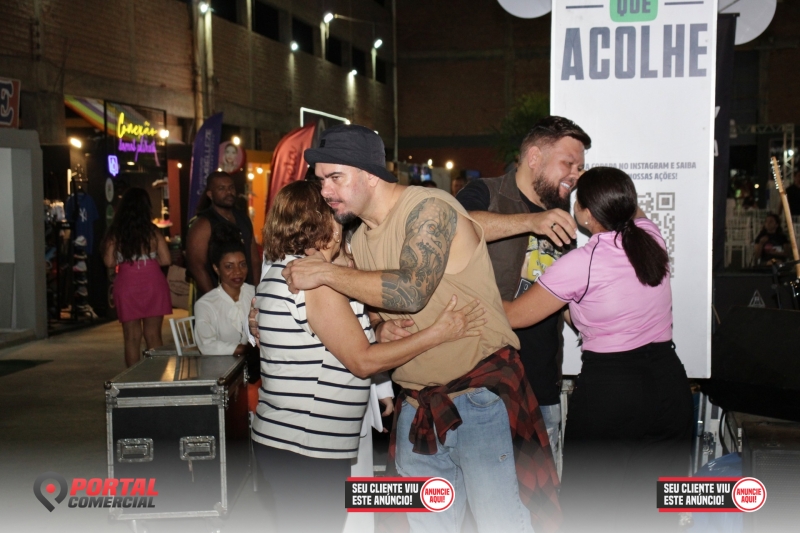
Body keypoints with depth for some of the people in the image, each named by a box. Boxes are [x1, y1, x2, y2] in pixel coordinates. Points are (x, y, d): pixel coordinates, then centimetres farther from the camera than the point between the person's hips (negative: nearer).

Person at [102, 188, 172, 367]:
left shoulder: (115, 233, -3)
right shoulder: (152, 231, -4)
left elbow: (109, 262, -3)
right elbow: (166, 260, -5)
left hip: (126, 286, 0)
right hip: (153, 284, 0)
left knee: (132, 338, 7)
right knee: (153, 335, 9)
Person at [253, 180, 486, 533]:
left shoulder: (277, 276, 12)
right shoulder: (317, 282, -18)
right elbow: (362, 361, -17)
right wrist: (439, 333, -14)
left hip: (277, 438, 10)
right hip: (310, 451, -10)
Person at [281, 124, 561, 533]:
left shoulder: (430, 208, -14)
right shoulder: (360, 240, 10)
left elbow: (412, 291, -29)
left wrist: (326, 272, -19)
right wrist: (383, 330, -4)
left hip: (480, 395, -8)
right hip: (416, 406, 8)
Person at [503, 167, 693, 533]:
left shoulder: (580, 263, -14)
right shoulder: (650, 236, 0)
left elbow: (516, 315, -4)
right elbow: (629, 208, 27)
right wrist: (587, 180, 27)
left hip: (608, 388, -6)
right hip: (669, 382, 6)